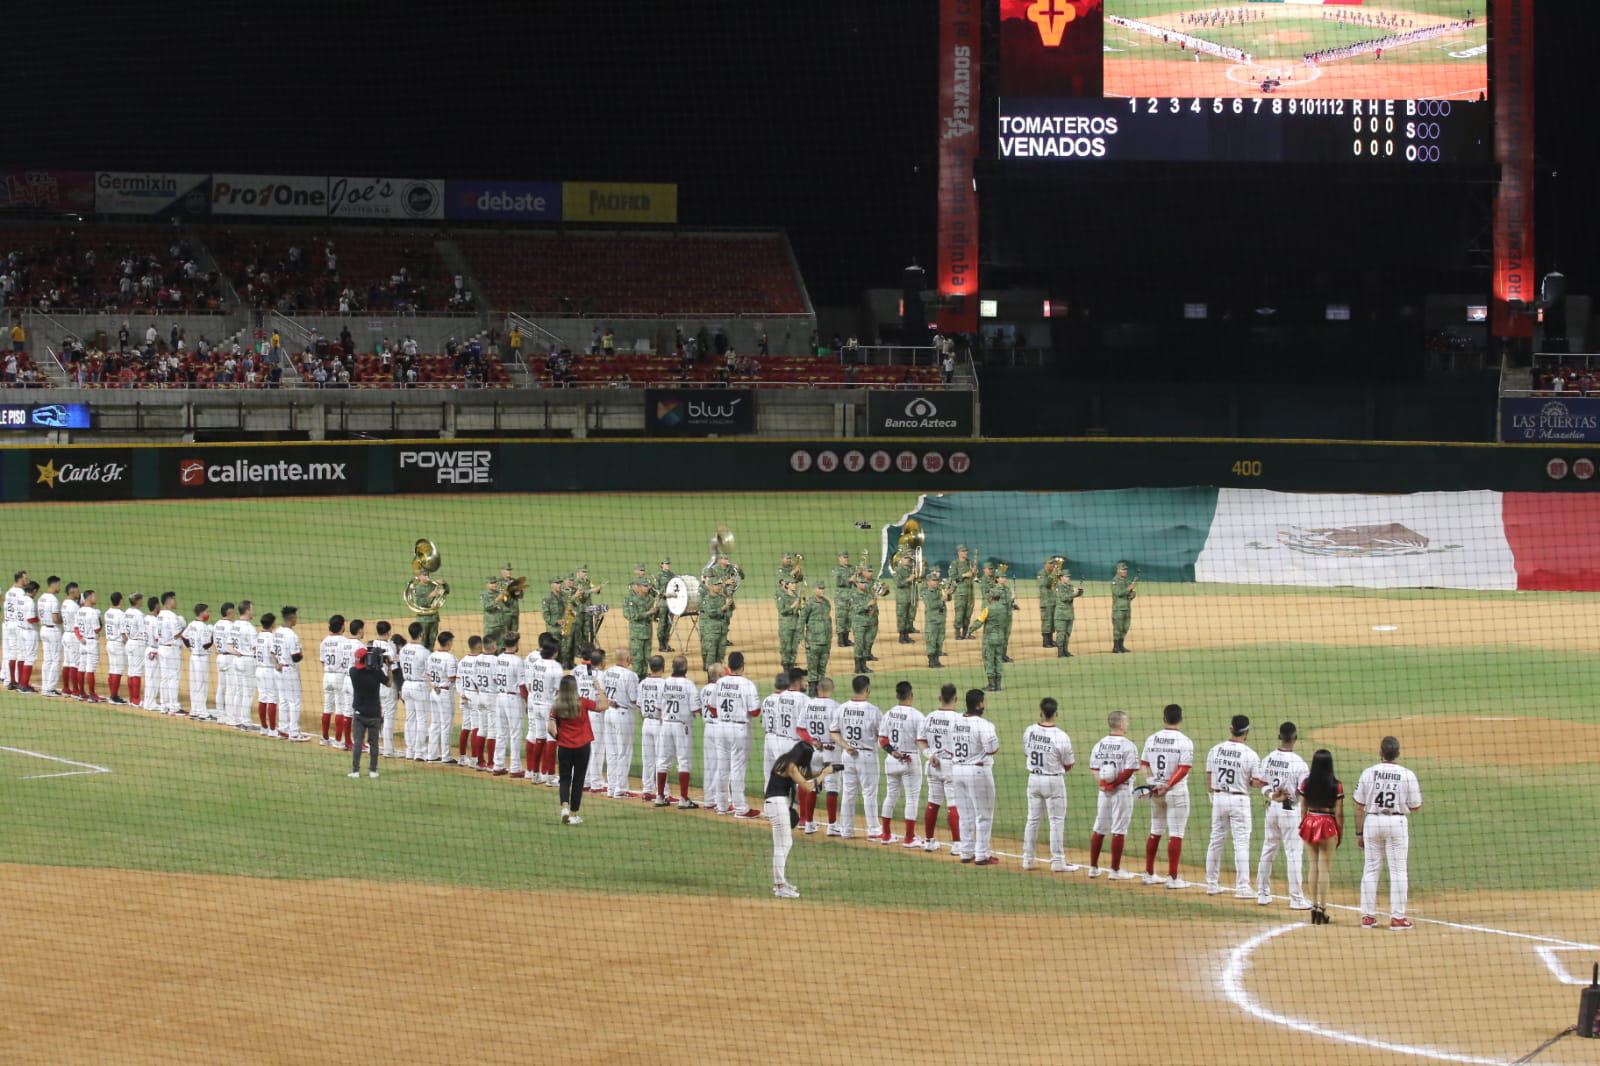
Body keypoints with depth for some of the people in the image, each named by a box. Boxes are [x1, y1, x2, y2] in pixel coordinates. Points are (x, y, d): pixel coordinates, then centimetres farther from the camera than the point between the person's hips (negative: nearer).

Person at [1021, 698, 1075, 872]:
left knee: (1033, 819, 14)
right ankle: (1057, 862, 5)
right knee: (1057, 821, 4)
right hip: (1054, 781, -4)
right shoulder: (1061, 737, -18)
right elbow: (1069, 765, -8)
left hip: (1033, 779, 4)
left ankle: (1027, 859, 18)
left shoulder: (1029, 732, -5)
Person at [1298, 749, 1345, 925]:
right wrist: (1341, 833, 2)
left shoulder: (1306, 784, -3)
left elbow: (1302, 808, 2)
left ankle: (1314, 906, 17)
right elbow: (1338, 813, -9)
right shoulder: (1336, 786, -12)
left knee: (1314, 866, 14)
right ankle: (1322, 908, 0)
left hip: (1309, 823, 3)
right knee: (1325, 868, 1)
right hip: (1327, 825, -3)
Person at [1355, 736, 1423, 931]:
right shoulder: (1407, 775, -6)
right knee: (1398, 870, 4)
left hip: (1372, 822, 2)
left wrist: (1359, 833, 8)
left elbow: (1359, 806, 0)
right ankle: (1397, 917, 2)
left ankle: (1368, 916, 11)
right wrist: (1417, 793, 19)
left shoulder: (1368, 773, -2)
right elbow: (1415, 808, -1)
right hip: (1397, 823, -2)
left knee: (1370, 869, 10)